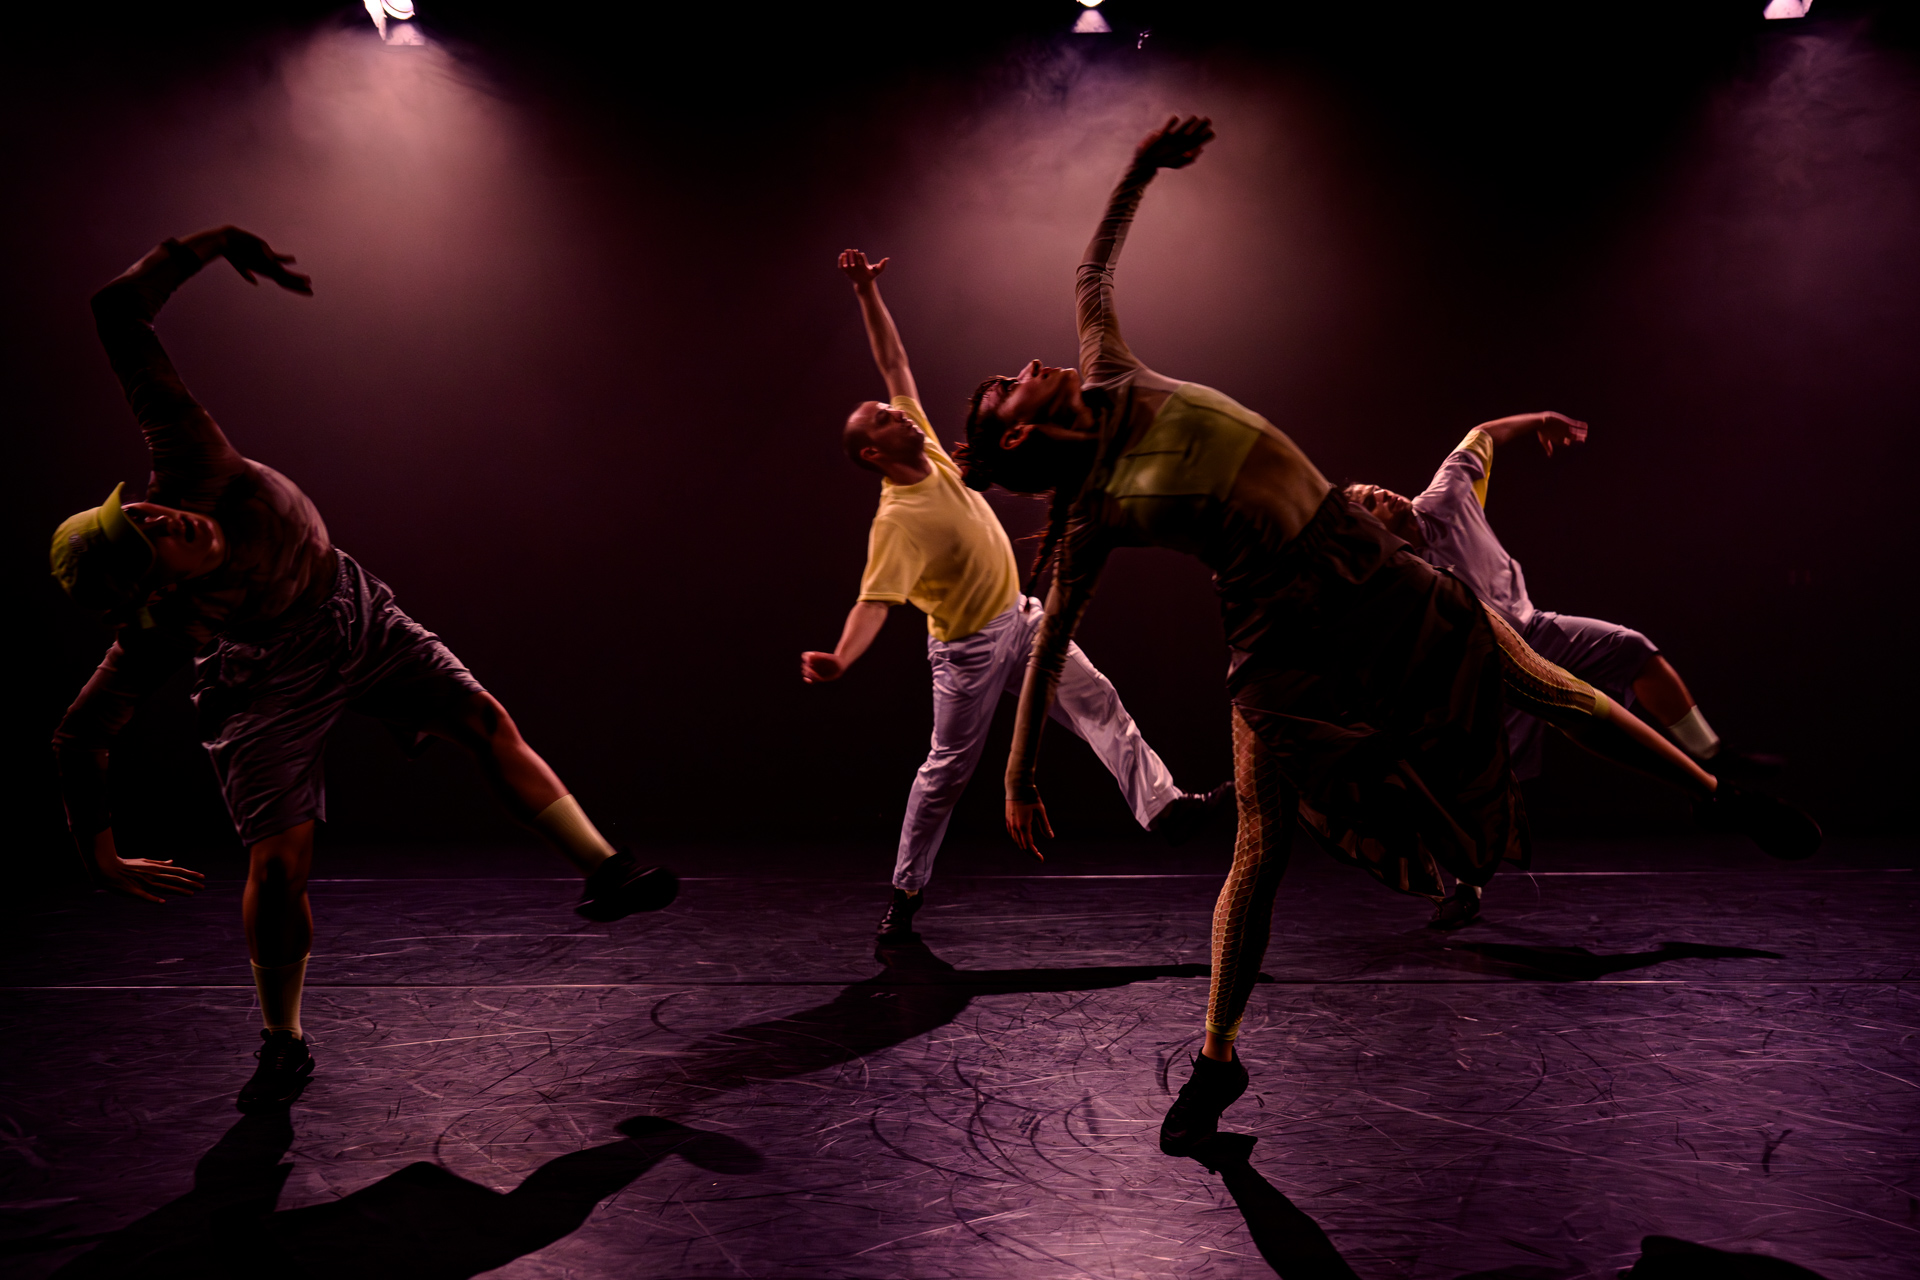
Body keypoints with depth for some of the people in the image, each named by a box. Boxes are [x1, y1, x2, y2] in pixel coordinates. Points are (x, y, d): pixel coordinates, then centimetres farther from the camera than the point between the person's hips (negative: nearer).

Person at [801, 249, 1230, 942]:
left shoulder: (926, 451, -4)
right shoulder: (896, 521, -26)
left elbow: (893, 360, 0)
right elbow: (873, 602, -36)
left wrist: (867, 293, -9)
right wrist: (838, 659, -54)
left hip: (1020, 619, 8)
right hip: (969, 649, -8)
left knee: (1098, 703, -5)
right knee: (947, 769, 4)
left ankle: (1164, 807, -8)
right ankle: (907, 889, 20)